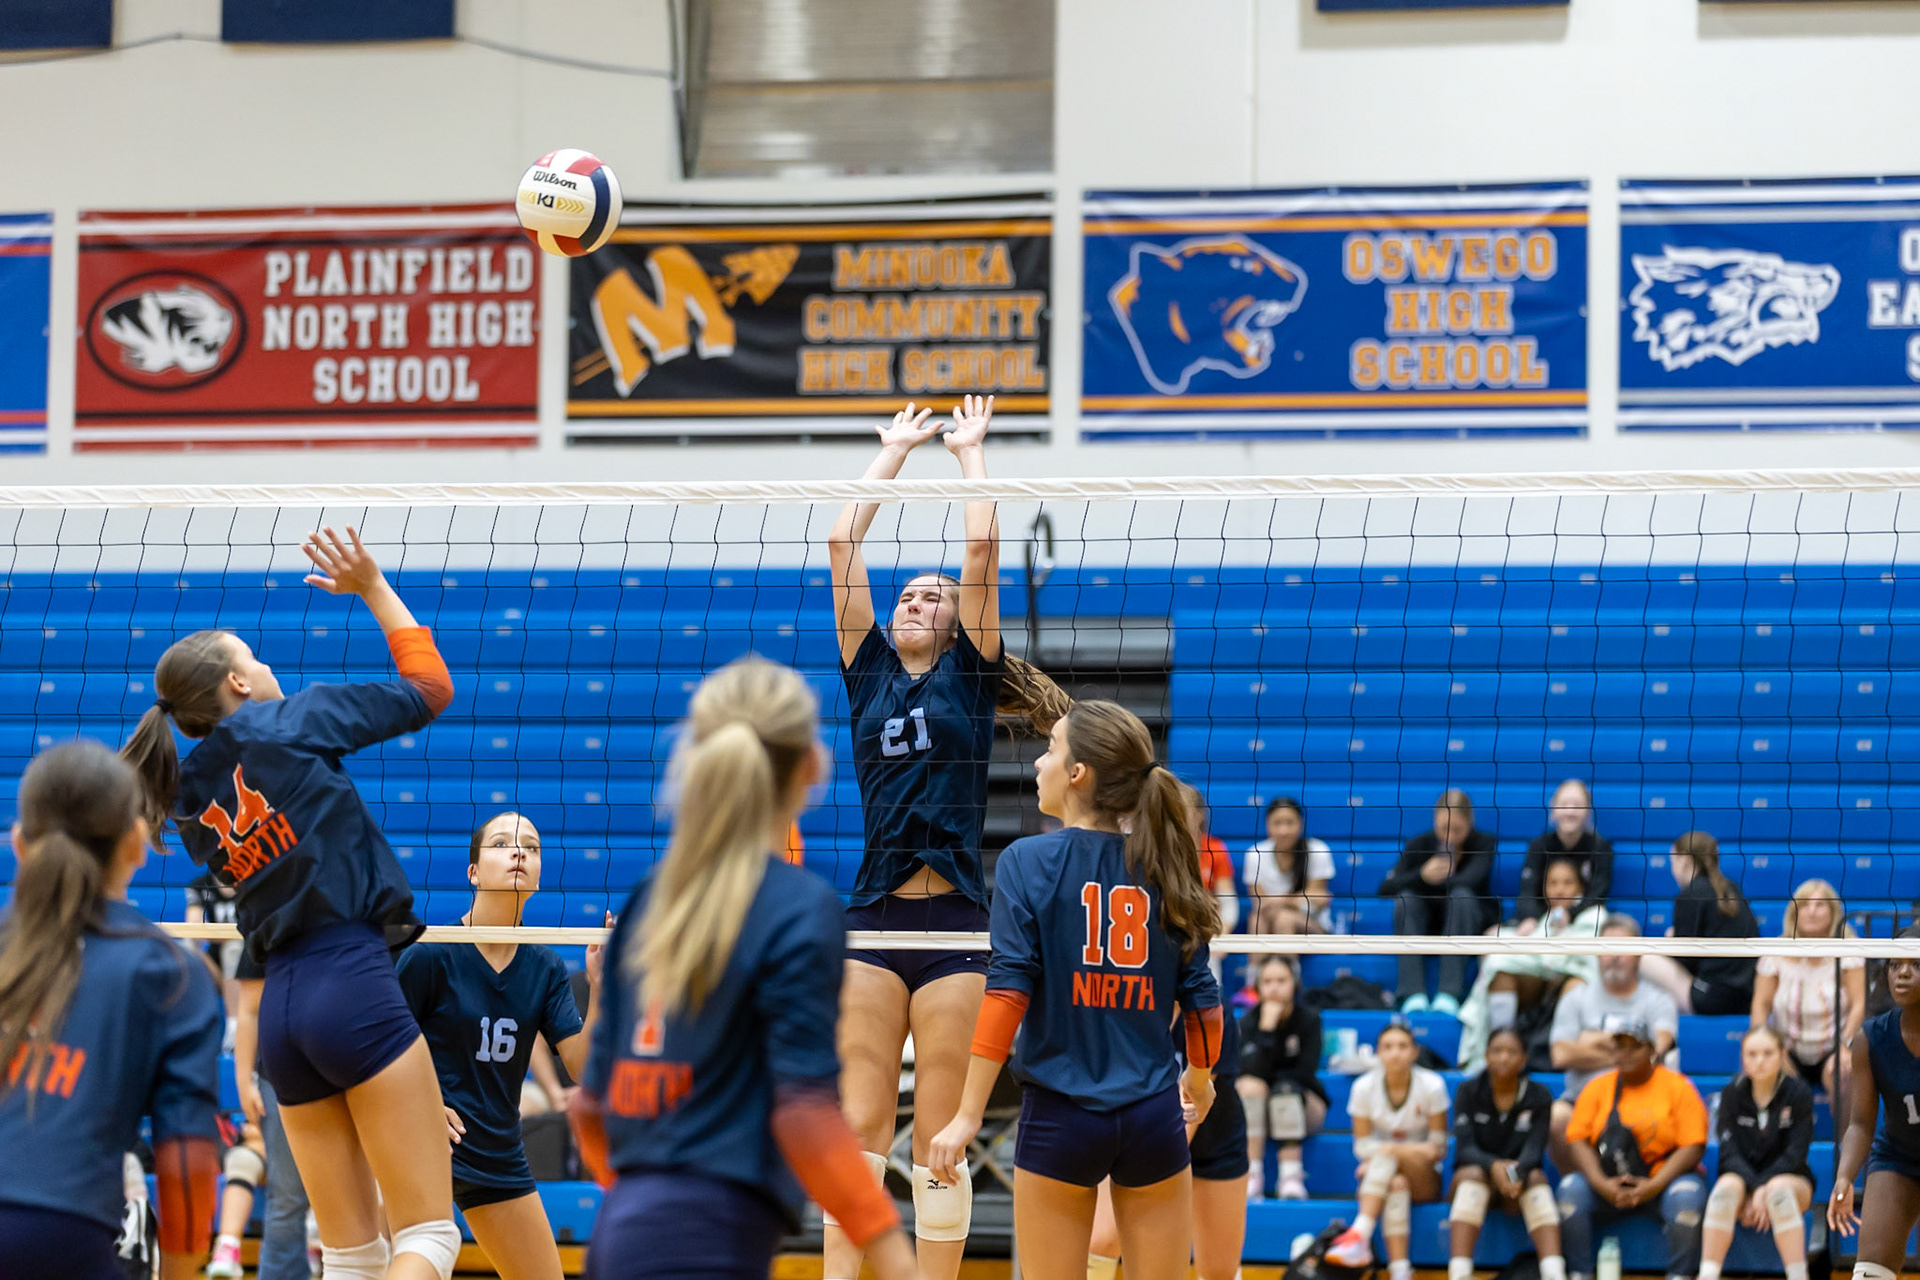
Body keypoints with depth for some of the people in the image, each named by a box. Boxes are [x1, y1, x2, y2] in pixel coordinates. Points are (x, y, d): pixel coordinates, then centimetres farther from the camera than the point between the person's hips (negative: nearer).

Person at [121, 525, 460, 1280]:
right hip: (354, 986, -7)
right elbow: (429, 689, 8)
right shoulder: (289, 722, -1)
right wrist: (374, 590, 17)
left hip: (280, 1006, 7)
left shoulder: (190, 801, 14)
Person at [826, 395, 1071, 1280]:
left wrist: (970, 448, 13)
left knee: (942, 1137, 0)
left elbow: (983, 546, 1)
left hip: (954, 923, -2)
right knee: (859, 1125, -1)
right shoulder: (868, 672, 13)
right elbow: (843, 543, 12)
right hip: (874, 920, 2)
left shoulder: (969, 675, 7)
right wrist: (896, 450, 19)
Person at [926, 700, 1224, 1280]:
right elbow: (1200, 997, 5)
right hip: (1154, 1116, 3)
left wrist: (968, 1117, -11)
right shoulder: (1164, 864, 2)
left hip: (1059, 1117, -3)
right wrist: (1199, 1075, 26)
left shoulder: (1028, 861, -7)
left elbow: (1007, 993, -13)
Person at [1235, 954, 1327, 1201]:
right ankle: (1252, 1175, -35)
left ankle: (1292, 1176, -36)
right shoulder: (1249, 1020, -8)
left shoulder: (1309, 1019, -8)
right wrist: (1266, 1027, -30)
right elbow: (1253, 1070, -24)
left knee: (1285, 1089, -34)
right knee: (1250, 1086, -32)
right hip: (1258, 1110, 1)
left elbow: (1306, 1072, -12)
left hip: (1304, 1109, -1)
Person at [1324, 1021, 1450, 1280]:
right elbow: (1362, 1146, -4)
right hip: (1379, 1176, 1)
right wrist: (1412, 1150, -18)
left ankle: (1359, 1236, -46)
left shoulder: (1431, 1086, -8)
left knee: (1387, 1154, -32)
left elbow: (1438, 1149, -7)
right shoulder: (1364, 1087, -5)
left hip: (1424, 1180, -1)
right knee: (1396, 1184, -35)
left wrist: (1392, 1150, -23)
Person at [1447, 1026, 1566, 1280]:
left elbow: (1534, 1148, -13)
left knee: (1537, 1177, -32)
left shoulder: (1538, 1096, 0)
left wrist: (1517, 1172, -37)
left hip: (1521, 1186, 1)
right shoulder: (1469, 1092, -1)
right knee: (1473, 1174, -34)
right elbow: (1464, 1148, -13)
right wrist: (1494, 1166, -35)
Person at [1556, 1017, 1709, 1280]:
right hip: (1608, 1185, 2)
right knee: (1571, 1189, -25)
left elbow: (1693, 1147, -8)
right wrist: (1601, 1184, -18)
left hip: (1663, 1181, -2)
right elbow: (1577, 1140, 0)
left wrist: (1653, 1186, -20)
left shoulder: (1678, 1087, 0)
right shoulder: (1598, 1087, 8)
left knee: (1687, 1195, -34)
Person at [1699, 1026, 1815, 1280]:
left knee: (1778, 1189, -37)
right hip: (1743, 1177, 2)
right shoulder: (1732, 1094, -1)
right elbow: (1729, 1154, -7)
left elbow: (1795, 1154, -10)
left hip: (1789, 1178, -2)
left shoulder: (1799, 1093, -6)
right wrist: (1755, 1187, -24)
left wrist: (1764, 1189, -22)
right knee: (1726, 1188, -33)